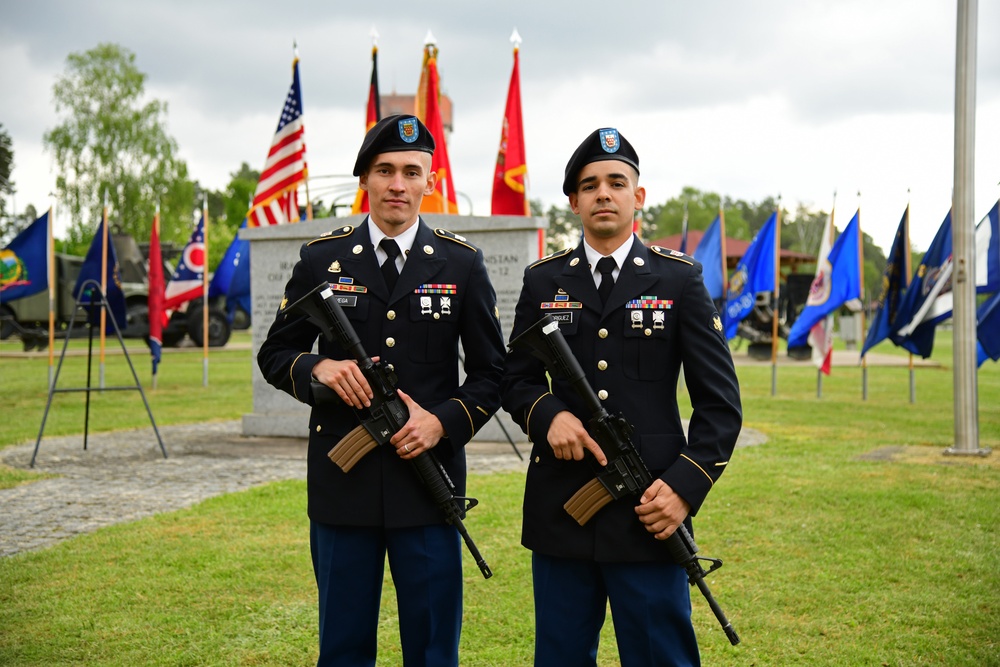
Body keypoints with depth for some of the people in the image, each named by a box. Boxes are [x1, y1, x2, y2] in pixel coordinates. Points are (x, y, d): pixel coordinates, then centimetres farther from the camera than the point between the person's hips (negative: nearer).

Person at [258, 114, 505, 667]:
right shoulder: (321, 259, 4)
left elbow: (491, 373, 5)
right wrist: (317, 368, -12)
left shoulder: (462, 264, 3)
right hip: (342, 482, 1)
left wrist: (444, 422, -12)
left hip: (429, 478, 0)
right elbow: (274, 354, 9)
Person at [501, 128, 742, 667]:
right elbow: (514, 379, 12)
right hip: (558, 514, 2)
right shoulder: (543, 281, 9)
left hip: (649, 512, -2)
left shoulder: (679, 279, 2)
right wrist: (548, 413, -10)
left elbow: (720, 401, 1)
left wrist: (687, 485, -11)